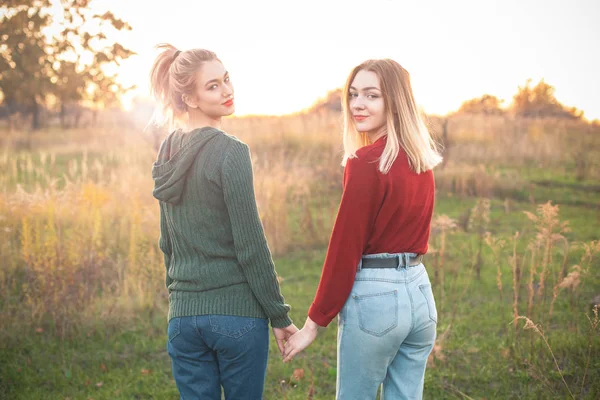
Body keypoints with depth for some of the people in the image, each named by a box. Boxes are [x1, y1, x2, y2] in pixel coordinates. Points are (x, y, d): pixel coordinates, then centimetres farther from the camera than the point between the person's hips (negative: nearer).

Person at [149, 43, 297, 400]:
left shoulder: (169, 151, 7)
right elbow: (251, 246, -14)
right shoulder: (231, 152, -14)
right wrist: (279, 316, -6)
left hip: (183, 314, 6)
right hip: (236, 312, -6)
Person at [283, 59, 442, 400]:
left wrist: (314, 322, -9)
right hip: (419, 292, 8)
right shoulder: (421, 160, 8)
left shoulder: (366, 163, -15)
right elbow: (413, 233, 12)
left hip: (374, 295, -7)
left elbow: (345, 247, -14)